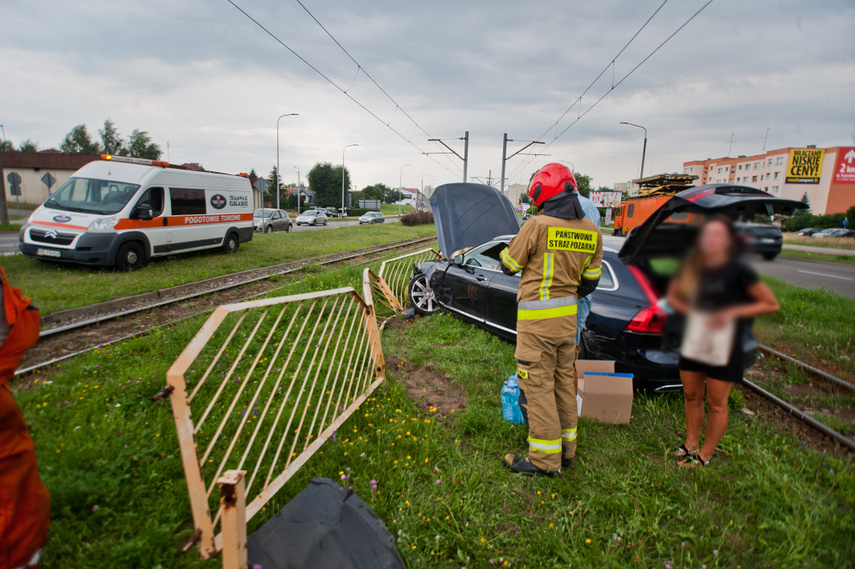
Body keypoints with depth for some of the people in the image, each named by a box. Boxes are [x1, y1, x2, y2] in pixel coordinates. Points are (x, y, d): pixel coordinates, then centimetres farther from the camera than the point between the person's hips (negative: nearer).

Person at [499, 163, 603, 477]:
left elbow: (509, 265, -5)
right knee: (564, 380, 18)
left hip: (536, 317, -7)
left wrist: (509, 249, 16)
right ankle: (566, 449, 32)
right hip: (568, 315, 7)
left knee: (538, 384, 2)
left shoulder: (538, 225, -16)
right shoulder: (591, 232, 4)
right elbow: (590, 280, 10)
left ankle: (545, 459, 12)